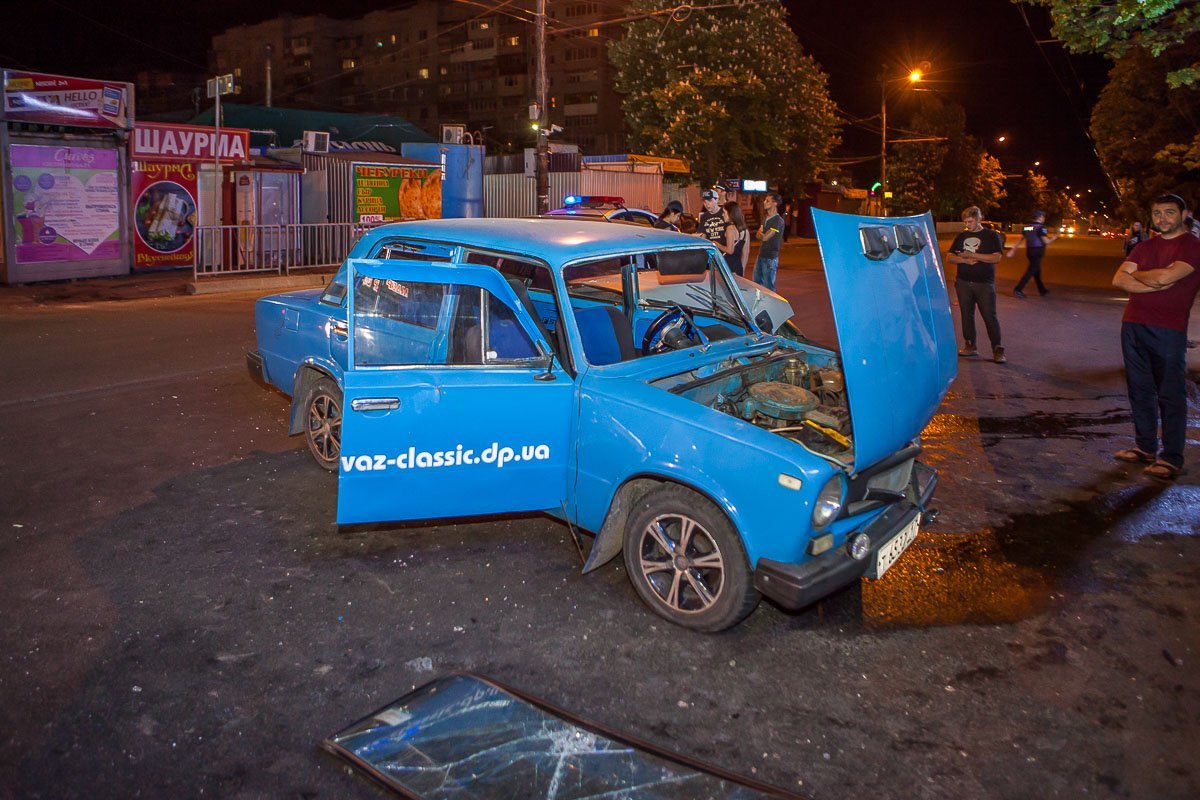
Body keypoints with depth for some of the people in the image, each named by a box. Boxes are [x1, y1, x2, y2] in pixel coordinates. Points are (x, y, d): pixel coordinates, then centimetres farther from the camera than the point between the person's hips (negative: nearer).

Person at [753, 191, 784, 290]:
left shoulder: (778, 221, -16)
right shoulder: (766, 219, 13)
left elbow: (765, 237, -20)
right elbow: (758, 235, 8)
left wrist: (761, 234, 2)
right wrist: (763, 234, -13)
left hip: (770, 258, -9)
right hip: (761, 255, 9)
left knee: (768, 286, -3)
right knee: (756, 283, 17)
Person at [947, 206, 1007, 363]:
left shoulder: (991, 235, 0)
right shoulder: (961, 236, 12)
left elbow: (996, 257, -11)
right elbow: (950, 257, 9)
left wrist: (972, 255, -15)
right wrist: (965, 260, -10)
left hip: (984, 283, -4)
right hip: (963, 282, 4)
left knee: (989, 316, -6)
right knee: (967, 315, 8)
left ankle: (998, 350, -2)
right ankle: (970, 346, 18)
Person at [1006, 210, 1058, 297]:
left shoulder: (1027, 227, 9)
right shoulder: (1041, 227, -12)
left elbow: (1020, 239, 10)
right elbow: (1046, 241, -15)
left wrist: (1013, 250, 12)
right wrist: (1054, 238, 5)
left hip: (1029, 251, 8)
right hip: (1037, 252, -8)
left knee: (1037, 271, 17)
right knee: (1030, 271, -7)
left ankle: (1042, 290, 26)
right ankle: (1018, 289, -15)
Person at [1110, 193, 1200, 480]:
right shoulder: (1145, 247, 15)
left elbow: (1165, 276, -19)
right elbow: (1119, 279, 2)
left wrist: (1136, 274, 0)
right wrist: (1156, 285, -11)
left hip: (1168, 330, -6)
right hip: (1134, 325, 6)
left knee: (1170, 395, -2)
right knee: (1140, 390, 13)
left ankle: (1171, 459, 4)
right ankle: (1145, 447, 24)